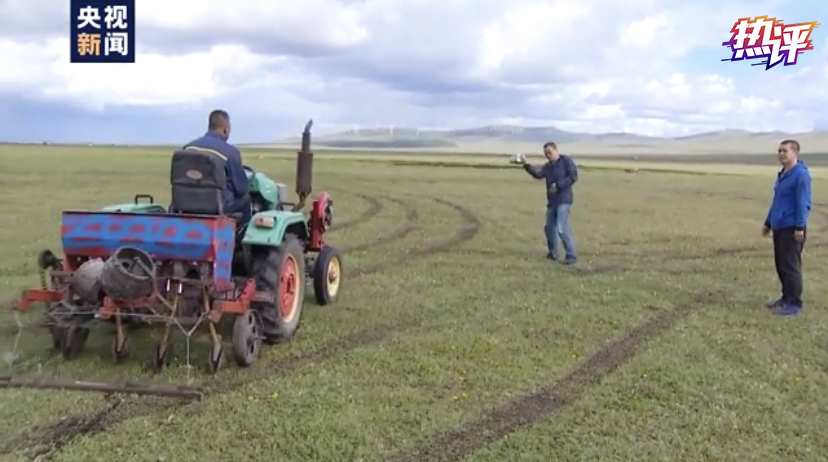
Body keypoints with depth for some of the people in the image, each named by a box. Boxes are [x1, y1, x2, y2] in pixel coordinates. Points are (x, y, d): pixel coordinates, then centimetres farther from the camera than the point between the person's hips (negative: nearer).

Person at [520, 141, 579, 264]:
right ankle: (553, 253, 27)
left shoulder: (566, 160, -4)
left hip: (563, 201, -7)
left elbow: (573, 176, -12)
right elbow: (538, 174, -7)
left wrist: (558, 186, -17)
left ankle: (571, 255, -8)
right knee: (549, 228, 12)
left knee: (562, 228, -16)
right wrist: (527, 166, -22)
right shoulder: (547, 166, 12)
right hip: (552, 201, 8)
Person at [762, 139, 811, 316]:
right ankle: (786, 298, 25)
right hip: (779, 228, 9)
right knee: (781, 265, 14)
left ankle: (795, 304, 0)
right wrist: (768, 222, 27)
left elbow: (804, 203, -17)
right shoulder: (782, 174, 16)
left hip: (792, 229, -9)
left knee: (791, 266, -6)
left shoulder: (801, 174, -12)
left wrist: (799, 226, -21)